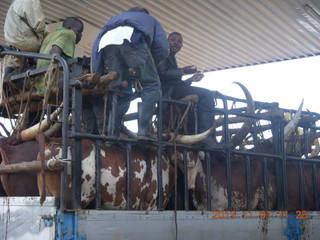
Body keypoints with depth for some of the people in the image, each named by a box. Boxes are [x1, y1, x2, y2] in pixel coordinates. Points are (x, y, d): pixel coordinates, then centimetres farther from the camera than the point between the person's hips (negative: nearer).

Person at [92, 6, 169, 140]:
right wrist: (150, 65, 36)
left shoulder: (115, 19, 47)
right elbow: (162, 48, 22)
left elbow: (96, 47, 30)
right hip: (132, 38, -4)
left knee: (116, 90, 10)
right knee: (151, 85, 0)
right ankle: (144, 131, -14)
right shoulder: (149, 19, 40)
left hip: (105, 43, 4)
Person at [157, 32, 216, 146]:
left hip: (171, 89, 10)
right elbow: (161, 73, -16)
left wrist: (191, 79, 15)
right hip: (166, 89, -10)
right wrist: (183, 71, -12)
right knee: (206, 94, -20)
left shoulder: (171, 57, 30)